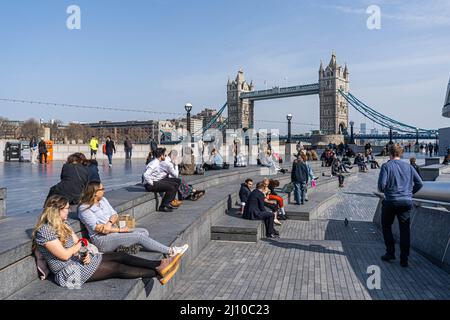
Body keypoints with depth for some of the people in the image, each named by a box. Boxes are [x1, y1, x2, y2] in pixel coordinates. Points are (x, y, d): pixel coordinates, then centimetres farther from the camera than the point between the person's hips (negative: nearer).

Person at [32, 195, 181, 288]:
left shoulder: (62, 224, 10)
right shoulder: (45, 231, -19)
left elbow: (78, 243, 8)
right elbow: (64, 255, -22)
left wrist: (85, 253, -13)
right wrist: (81, 244, -6)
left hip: (80, 259, 8)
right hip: (69, 270, -8)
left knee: (120, 256, -9)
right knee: (115, 268, -19)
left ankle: (160, 264, -17)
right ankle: (158, 273, -22)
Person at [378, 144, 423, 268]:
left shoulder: (386, 166, -7)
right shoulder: (408, 166, 6)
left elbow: (381, 184, -15)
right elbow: (419, 183, 4)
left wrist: (382, 190, 7)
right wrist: (410, 193, 16)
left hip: (390, 202, -3)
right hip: (407, 202, 3)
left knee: (386, 226, 17)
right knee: (405, 230, 8)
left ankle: (390, 253, 16)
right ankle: (404, 259, 9)